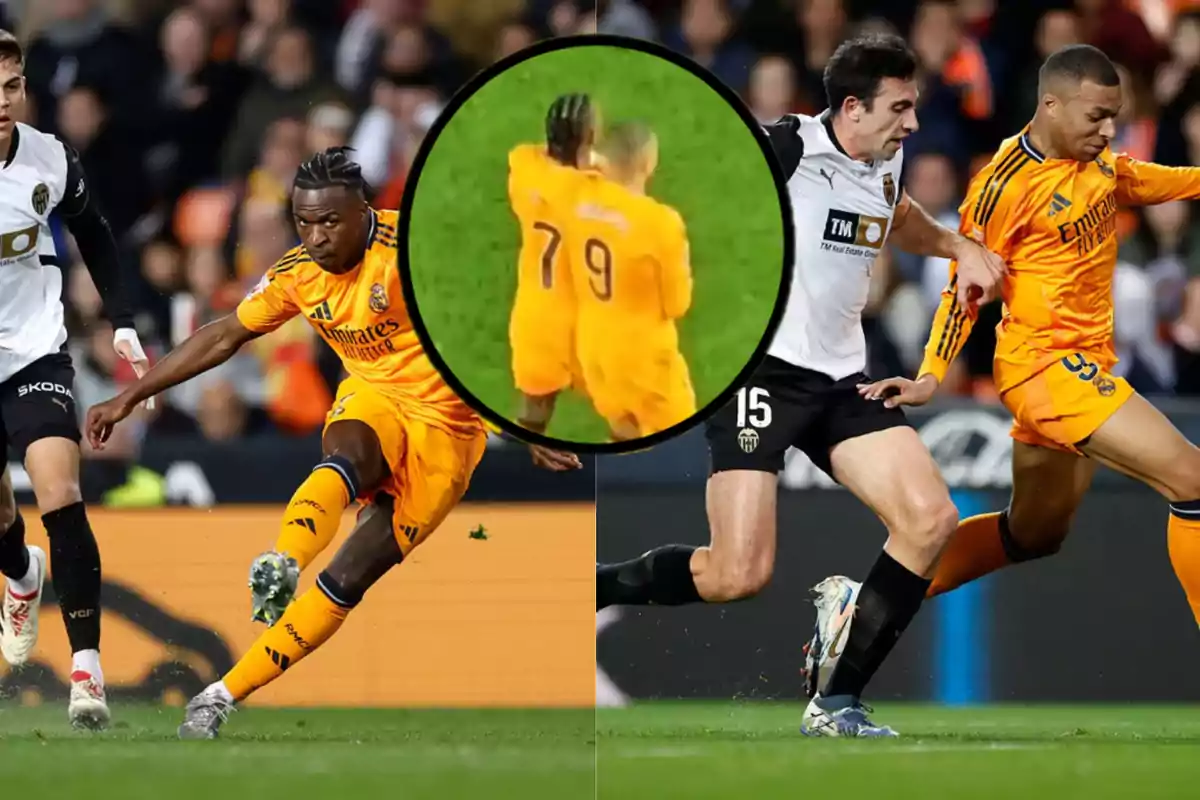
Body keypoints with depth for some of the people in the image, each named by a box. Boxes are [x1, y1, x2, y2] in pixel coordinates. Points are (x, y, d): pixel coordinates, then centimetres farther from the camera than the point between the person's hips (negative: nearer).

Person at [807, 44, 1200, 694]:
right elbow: (965, 286, -11)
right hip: (1044, 364, -10)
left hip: (1084, 365, 10)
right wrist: (931, 377, -15)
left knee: (1033, 535, 20)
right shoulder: (1004, 185, -15)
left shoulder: (1100, 166, 8)